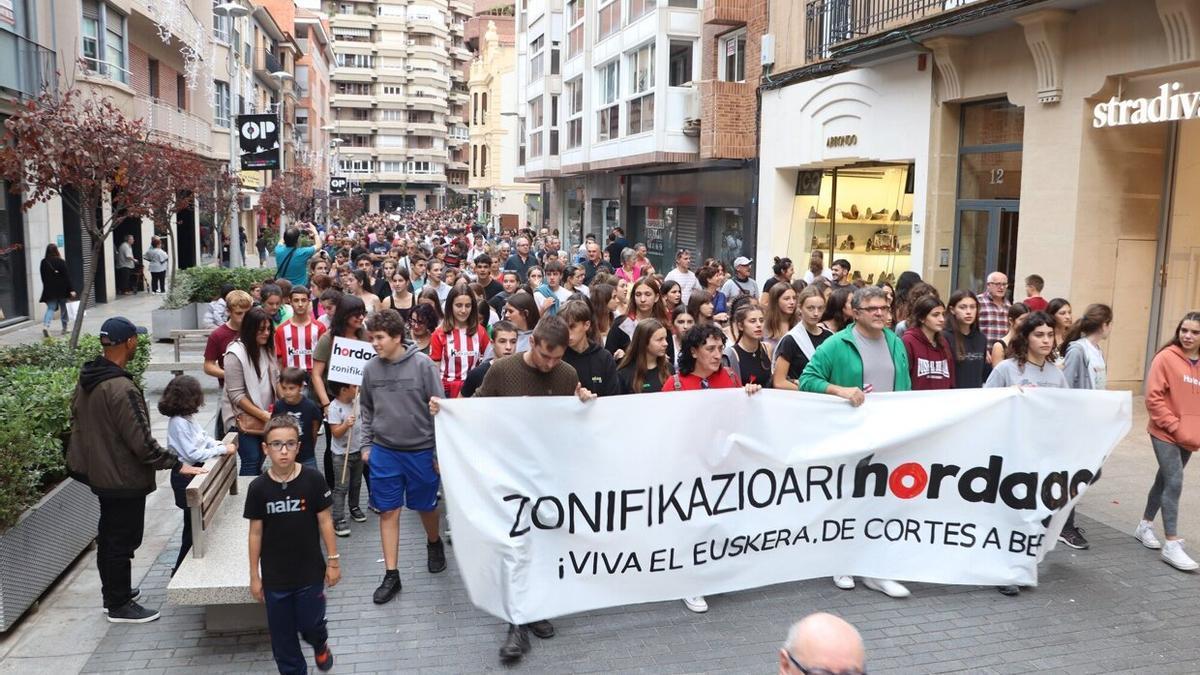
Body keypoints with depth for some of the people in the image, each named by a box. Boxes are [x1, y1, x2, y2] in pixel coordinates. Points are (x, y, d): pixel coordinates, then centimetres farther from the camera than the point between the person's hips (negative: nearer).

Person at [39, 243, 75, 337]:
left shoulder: (43, 263, 1)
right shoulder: (61, 262, -9)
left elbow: (43, 277, 6)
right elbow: (67, 277, -10)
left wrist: (47, 287, 15)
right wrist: (71, 290, -10)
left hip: (49, 290, 2)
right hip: (61, 289, -2)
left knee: (51, 308, 5)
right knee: (63, 308, 12)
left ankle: (45, 325, -19)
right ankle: (64, 328, 19)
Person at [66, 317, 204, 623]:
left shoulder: (86, 378, 1)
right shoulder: (122, 388, -29)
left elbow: (78, 419, 13)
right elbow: (141, 442, -28)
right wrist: (177, 464, -21)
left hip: (99, 471, 10)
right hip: (124, 478, -10)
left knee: (109, 537, 23)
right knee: (123, 540, 5)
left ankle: (113, 592, 40)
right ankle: (119, 605, 18)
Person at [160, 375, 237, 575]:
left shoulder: (187, 417, 4)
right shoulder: (178, 423, -24)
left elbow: (203, 437, 13)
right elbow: (193, 454, -25)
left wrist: (219, 444, -4)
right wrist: (223, 450, -21)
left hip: (194, 472, 9)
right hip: (185, 476, -9)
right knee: (193, 523, 2)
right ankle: (180, 570, 14)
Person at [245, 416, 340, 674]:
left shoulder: (312, 480, -13)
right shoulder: (258, 488, -10)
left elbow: (325, 521, -4)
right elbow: (256, 532, -2)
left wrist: (333, 560, -2)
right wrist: (254, 575, 2)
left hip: (310, 572, -1)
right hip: (274, 576, 1)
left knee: (310, 624, 11)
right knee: (282, 634, 11)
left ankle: (320, 644, 45)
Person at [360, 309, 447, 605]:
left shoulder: (423, 365, -12)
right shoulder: (370, 369, -1)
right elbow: (366, 410, 12)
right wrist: (366, 445, 8)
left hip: (421, 450, -2)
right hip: (384, 451, 3)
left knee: (426, 506, 14)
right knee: (388, 512, 5)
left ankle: (434, 543, 44)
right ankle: (391, 575, 15)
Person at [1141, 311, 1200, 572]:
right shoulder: (1166, 358, -11)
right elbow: (1153, 398, -13)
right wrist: (1175, 426, -14)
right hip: (1165, 434, -5)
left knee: (1165, 480, 16)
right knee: (1174, 483, -10)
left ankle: (1145, 525, 33)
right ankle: (1172, 545, -4)